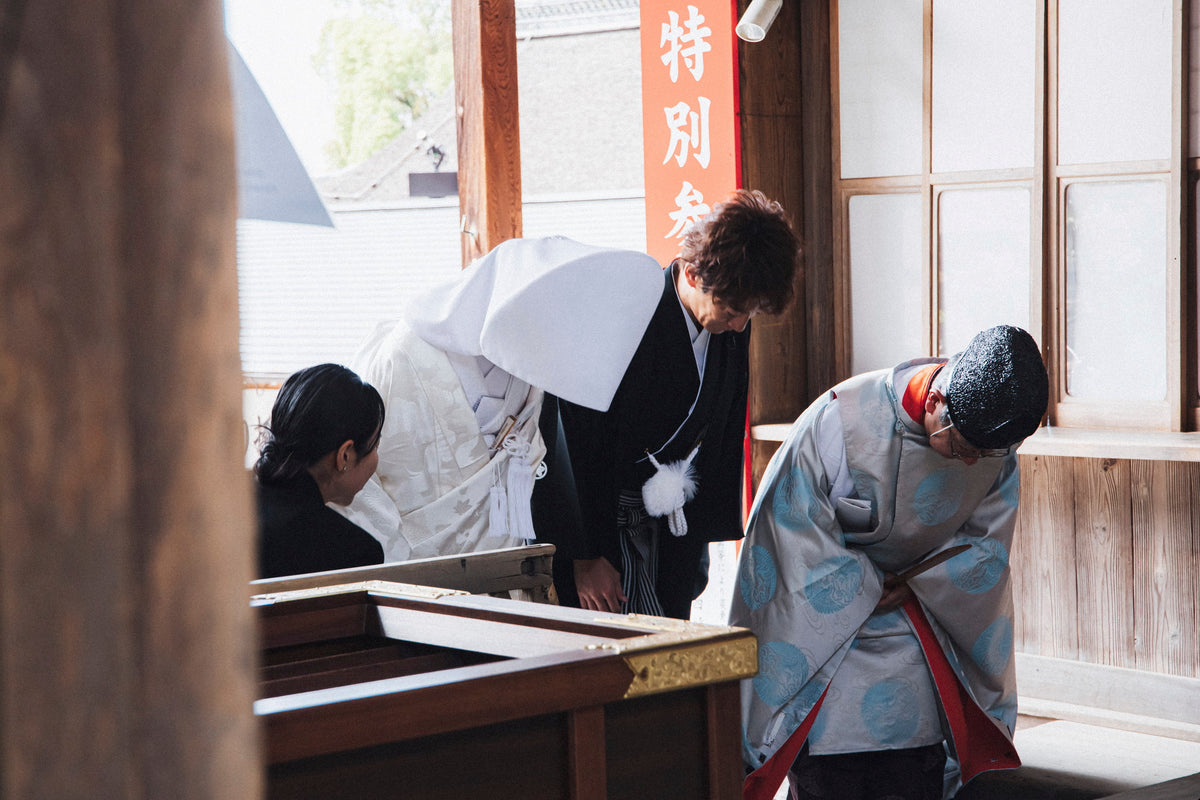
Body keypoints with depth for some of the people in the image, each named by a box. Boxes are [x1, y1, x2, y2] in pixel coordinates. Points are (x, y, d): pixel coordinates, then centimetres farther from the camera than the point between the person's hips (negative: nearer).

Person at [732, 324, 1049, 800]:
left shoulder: (995, 443, -12)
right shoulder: (839, 419, -27)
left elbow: (988, 538, 0)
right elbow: (793, 523, -18)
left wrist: (917, 586, -12)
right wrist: (866, 589, -11)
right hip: (826, 611, -4)